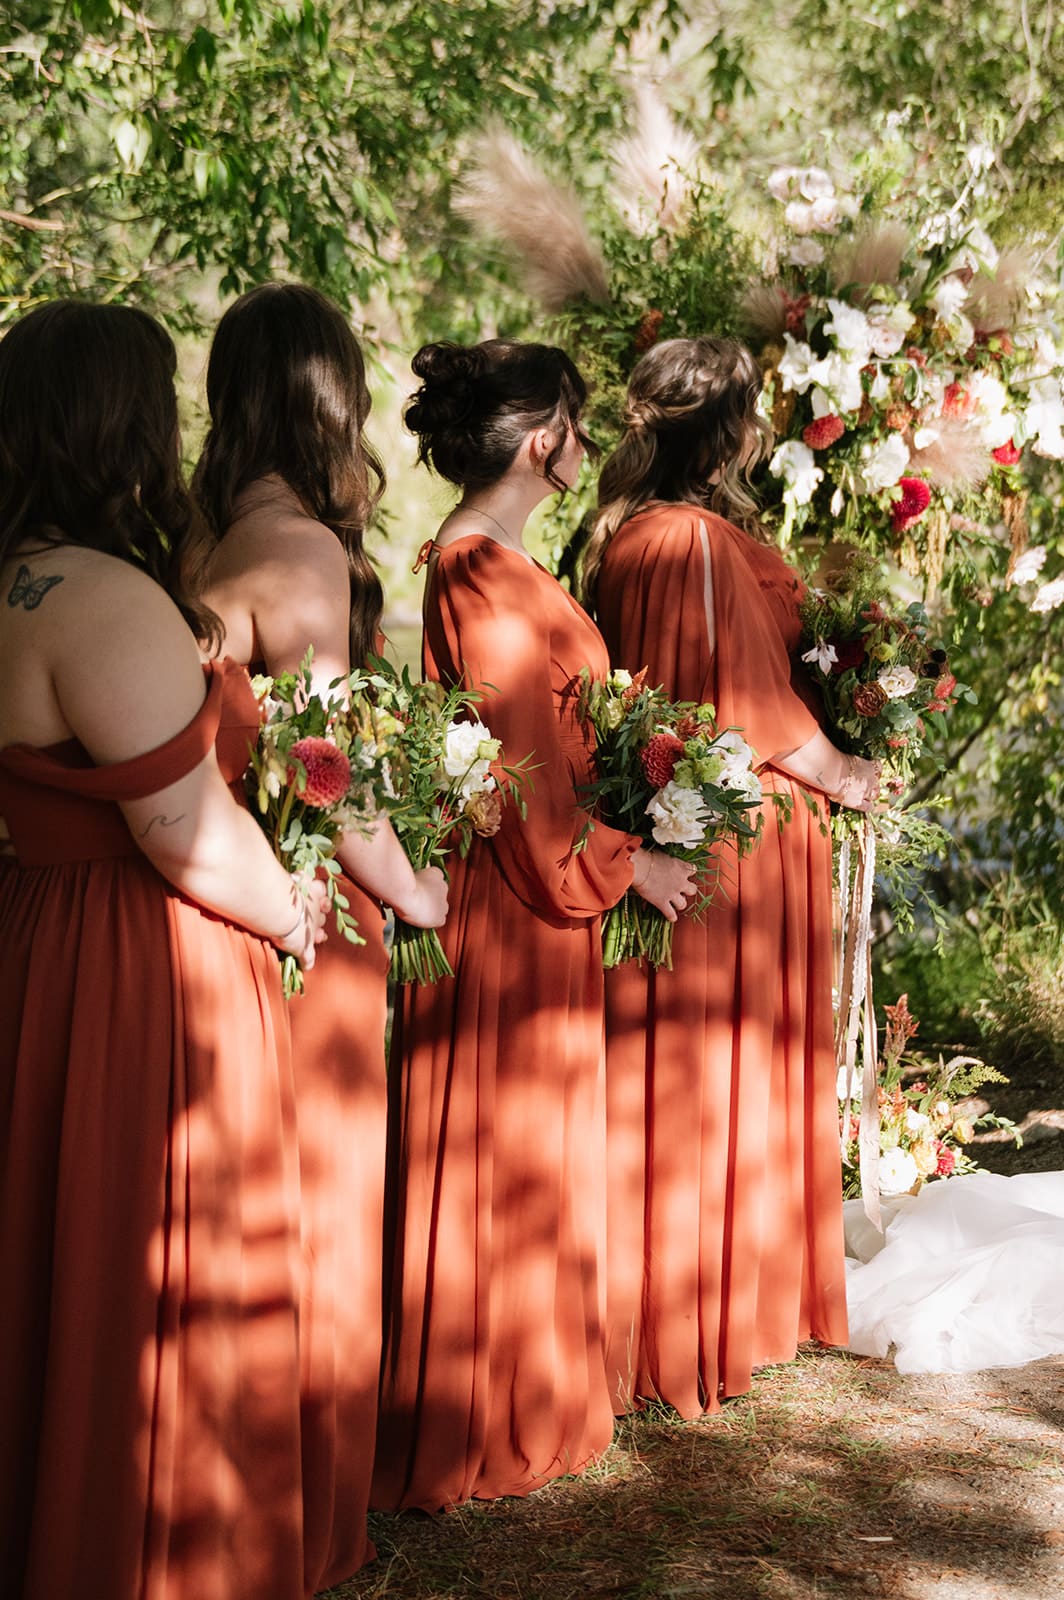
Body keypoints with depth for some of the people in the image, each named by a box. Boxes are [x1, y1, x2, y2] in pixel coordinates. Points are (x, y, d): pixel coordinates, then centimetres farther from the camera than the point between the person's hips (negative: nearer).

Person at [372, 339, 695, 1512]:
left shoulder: (465, 561, 10)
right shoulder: (491, 579, -21)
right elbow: (532, 777, -21)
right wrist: (626, 863, -10)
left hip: (513, 880, 10)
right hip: (515, 900, -10)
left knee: (509, 1151, 17)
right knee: (502, 1158, 1)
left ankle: (517, 1400, 31)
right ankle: (488, 1424, 14)